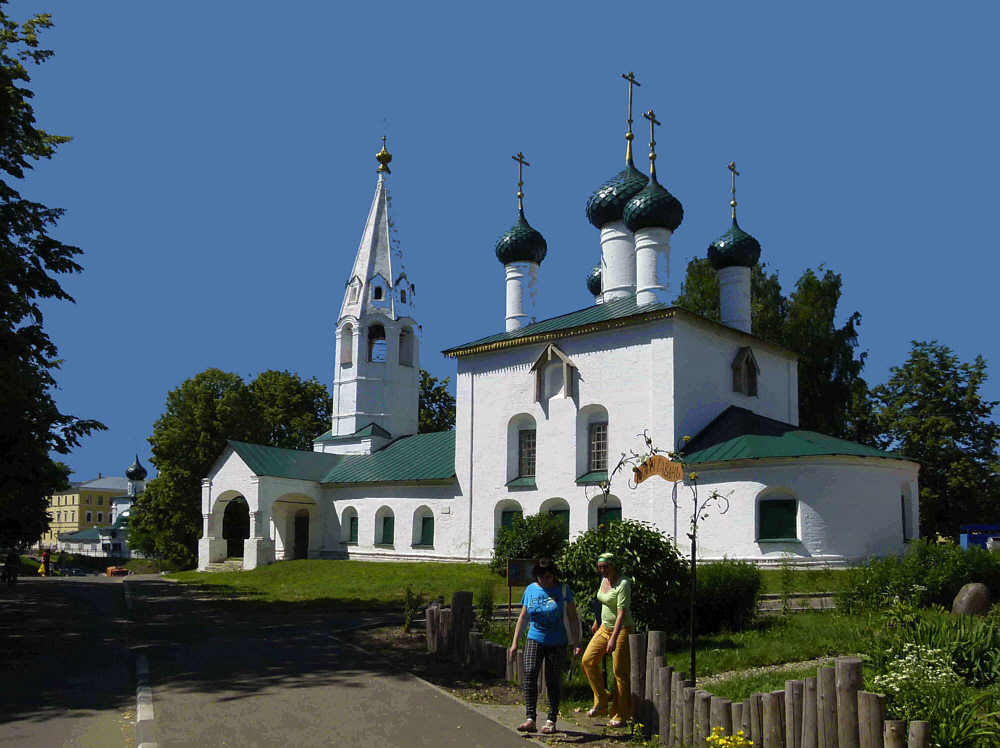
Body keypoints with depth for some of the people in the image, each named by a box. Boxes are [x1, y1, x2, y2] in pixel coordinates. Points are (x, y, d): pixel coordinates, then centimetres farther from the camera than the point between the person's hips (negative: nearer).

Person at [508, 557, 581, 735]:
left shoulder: (563, 590, -2)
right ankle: (530, 719, -19)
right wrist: (515, 642, 10)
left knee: (552, 681, 3)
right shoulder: (531, 590, 5)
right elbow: (523, 617, 13)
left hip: (557, 642, -1)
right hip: (535, 639, 2)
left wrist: (577, 643, -2)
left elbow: (572, 618, 2)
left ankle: (551, 721, 15)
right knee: (530, 674, -18)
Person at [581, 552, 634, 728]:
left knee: (620, 672, -3)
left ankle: (621, 716, 6)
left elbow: (621, 613, -25)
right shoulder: (604, 579, 5)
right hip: (605, 627, 8)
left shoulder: (623, 584, -20)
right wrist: (597, 621, 28)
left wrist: (613, 639, -30)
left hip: (622, 629, -8)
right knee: (588, 660, -1)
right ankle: (602, 700, 12)